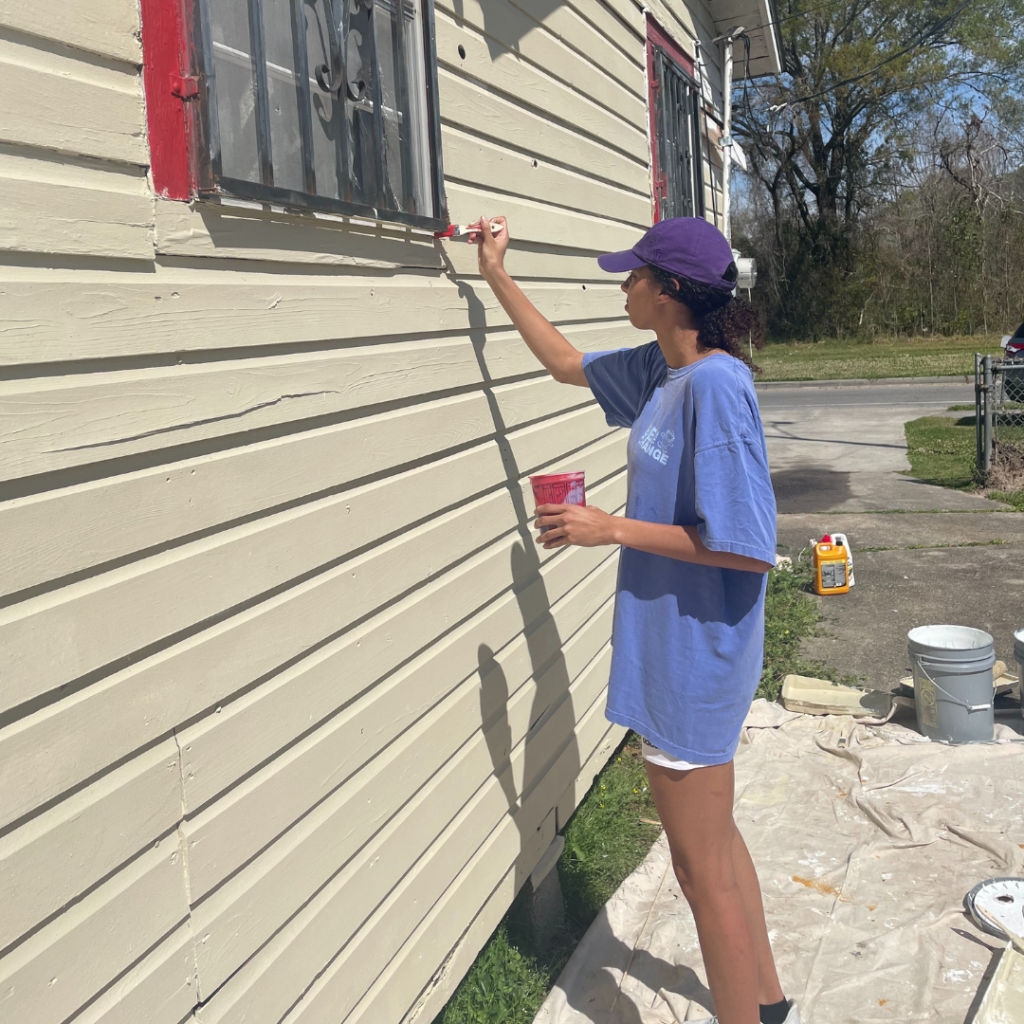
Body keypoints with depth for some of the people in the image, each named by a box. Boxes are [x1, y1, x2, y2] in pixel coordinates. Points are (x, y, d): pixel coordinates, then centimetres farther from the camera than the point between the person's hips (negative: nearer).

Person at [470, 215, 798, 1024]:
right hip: (678, 647, 10)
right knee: (713, 839, 23)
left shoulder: (716, 386, -22)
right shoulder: (660, 370, 4)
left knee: (704, 868, 5)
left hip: (697, 654, -10)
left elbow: (747, 549, -25)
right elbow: (569, 365, 22)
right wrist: (497, 277, 21)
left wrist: (611, 529, -21)